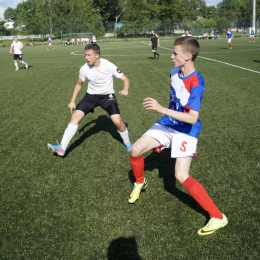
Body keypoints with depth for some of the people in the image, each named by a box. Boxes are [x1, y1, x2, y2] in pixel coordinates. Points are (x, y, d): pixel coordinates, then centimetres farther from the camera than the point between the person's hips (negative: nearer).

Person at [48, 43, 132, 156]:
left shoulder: (108, 66, -21)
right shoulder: (84, 69, -12)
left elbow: (125, 79, -14)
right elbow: (79, 84, 8)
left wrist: (125, 90, -36)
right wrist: (72, 101, 5)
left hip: (107, 95, -2)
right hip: (91, 95, 3)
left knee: (117, 121, -19)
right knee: (75, 116, -14)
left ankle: (127, 143, 13)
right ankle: (62, 148, -13)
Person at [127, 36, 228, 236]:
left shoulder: (196, 83, -26)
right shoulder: (175, 72, -3)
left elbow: (192, 118, -34)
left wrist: (161, 109, -38)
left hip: (186, 130, -7)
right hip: (168, 124, 7)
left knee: (182, 176, -17)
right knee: (135, 150, 0)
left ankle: (218, 217, -6)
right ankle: (140, 183, 32)